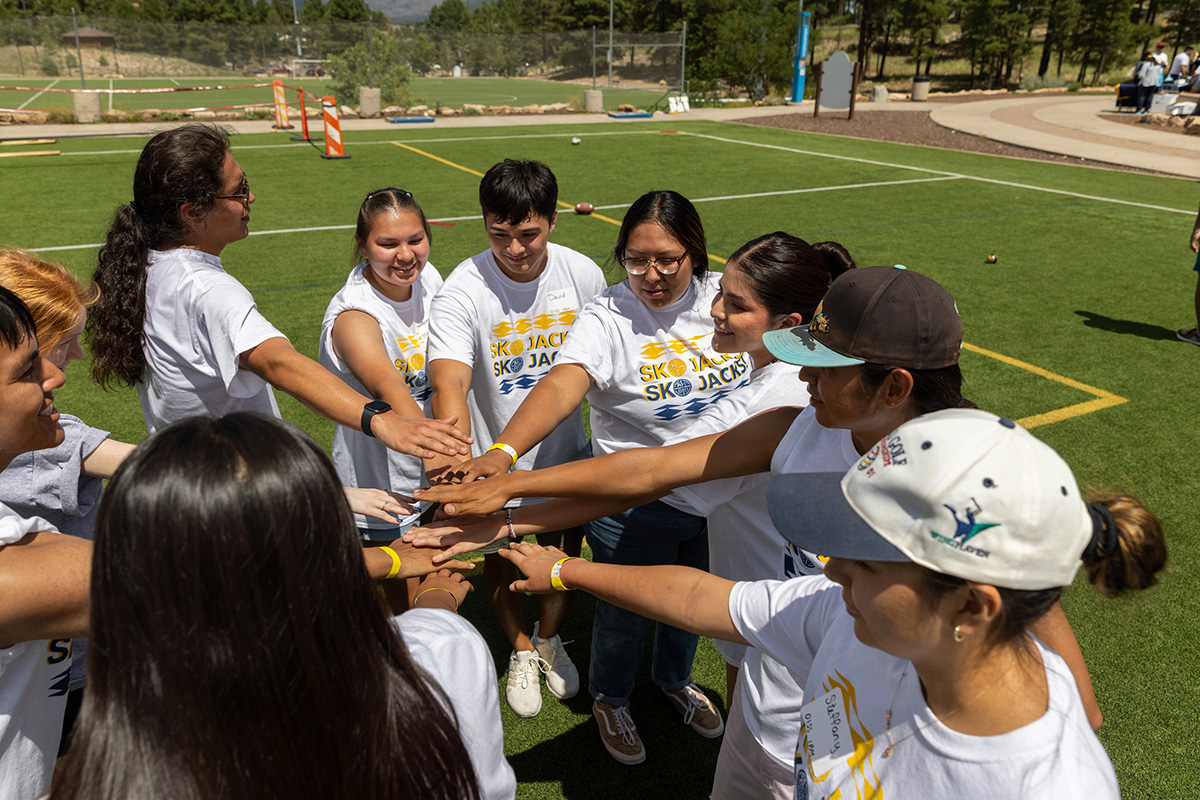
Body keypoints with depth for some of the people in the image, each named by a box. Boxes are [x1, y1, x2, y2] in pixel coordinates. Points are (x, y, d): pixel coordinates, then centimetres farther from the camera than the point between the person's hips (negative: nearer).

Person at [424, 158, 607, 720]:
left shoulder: (584, 274, -12)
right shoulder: (462, 292, -24)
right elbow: (449, 382, -39)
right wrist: (456, 454, -58)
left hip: (565, 450, 3)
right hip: (490, 458, -2)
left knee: (565, 552, 19)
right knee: (499, 560, 17)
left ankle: (549, 638, 50)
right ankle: (521, 652, 46)